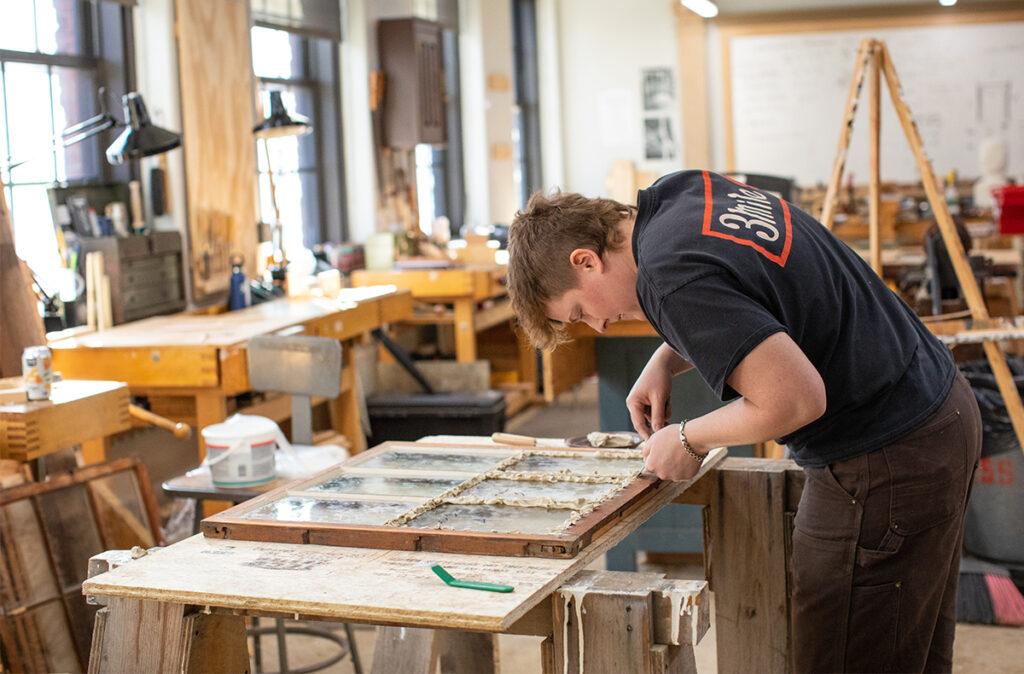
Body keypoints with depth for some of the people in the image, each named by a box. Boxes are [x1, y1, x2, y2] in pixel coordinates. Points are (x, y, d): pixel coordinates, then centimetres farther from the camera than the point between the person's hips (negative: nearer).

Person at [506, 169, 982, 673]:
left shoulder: (675, 281, -24)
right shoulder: (686, 190, 5)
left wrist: (688, 441, -12)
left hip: (883, 461, -10)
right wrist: (664, 361, 10)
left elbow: (796, 398, -28)